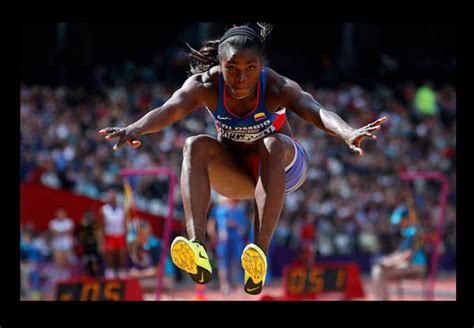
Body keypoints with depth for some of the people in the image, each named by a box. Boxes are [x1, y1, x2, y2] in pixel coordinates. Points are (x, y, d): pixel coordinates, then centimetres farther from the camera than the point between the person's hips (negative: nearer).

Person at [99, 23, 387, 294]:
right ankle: (198, 249, -47)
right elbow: (170, 109, -41)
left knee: (273, 144, -35)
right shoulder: (205, 85, -23)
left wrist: (349, 134, -68)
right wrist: (136, 128, -63)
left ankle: (261, 251, -49)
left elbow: (316, 112, -46)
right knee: (196, 146, -28)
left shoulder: (277, 87, -28)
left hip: (283, 167, -2)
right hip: (234, 172, 2)